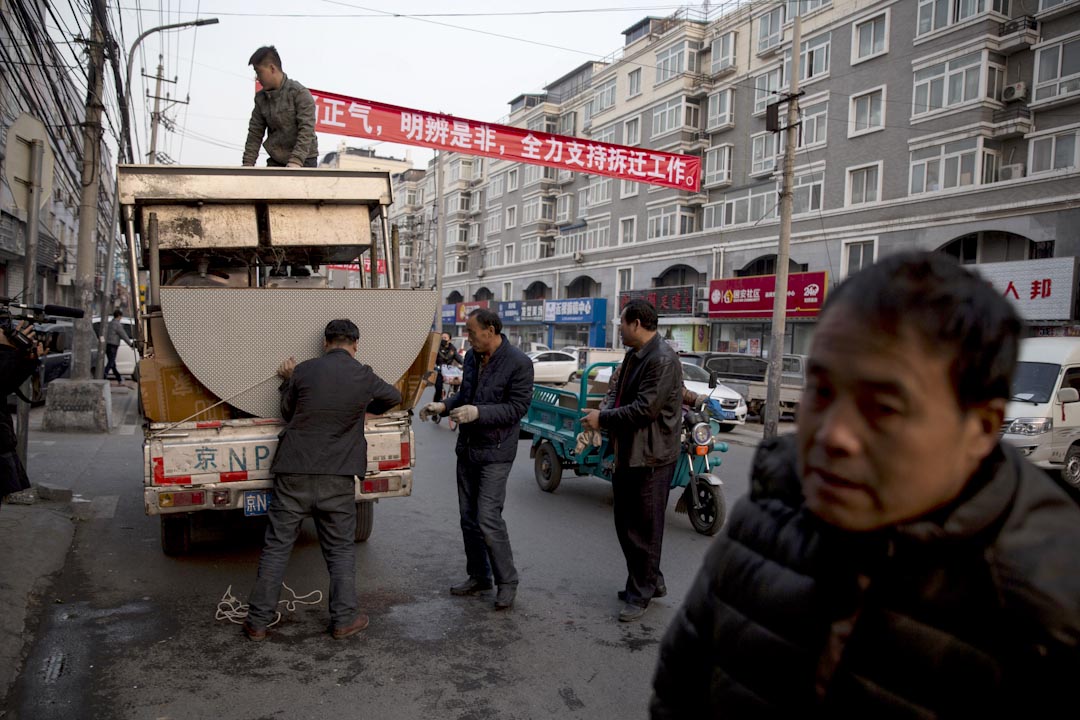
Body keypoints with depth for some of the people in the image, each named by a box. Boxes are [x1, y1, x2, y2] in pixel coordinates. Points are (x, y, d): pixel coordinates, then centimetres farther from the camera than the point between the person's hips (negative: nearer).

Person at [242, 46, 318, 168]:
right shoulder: (261, 98, 8)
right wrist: (248, 164, 1)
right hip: (275, 162, 5)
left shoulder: (300, 93, -9)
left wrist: (296, 161, -29)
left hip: (303, 162, -5)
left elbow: (306, 130, -18)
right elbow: (255, 133, 11)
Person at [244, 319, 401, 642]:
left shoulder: (303, 371, -3)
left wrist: (287, 381, 25)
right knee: (341, 549, 13)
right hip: (337, 478, 0)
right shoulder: (364, 377, -2)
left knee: (276, 546, 10)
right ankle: (344, 619, 17)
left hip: (294, 473, 1)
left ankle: (258, 622, 17)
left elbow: (288, 412, 11)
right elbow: (393, 396, 18)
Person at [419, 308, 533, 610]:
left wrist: (478, 412, -28)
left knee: (488, 518, -11)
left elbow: (517, 407, -19)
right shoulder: (472, 357, 7)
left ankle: (507, 582, 6)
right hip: (467, 449, 8)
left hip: (495, 453, -8)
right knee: (469, 518, 13)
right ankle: (478, 577, 28)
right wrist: (443, 406, 1)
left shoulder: (518, 363, -15)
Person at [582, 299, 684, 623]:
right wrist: (603, 414, -5)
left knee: (644, 529, 2)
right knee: (625, 523, 19)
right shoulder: (633, 355, 11)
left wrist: (603, 418, -16)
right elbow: (616, 387, 16)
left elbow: (645, 408, -24)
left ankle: (640, 593, 17)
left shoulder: (662, 360, -20)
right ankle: (651, 581, 34)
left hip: (651, 458, -10)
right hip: (627, 453, 10)